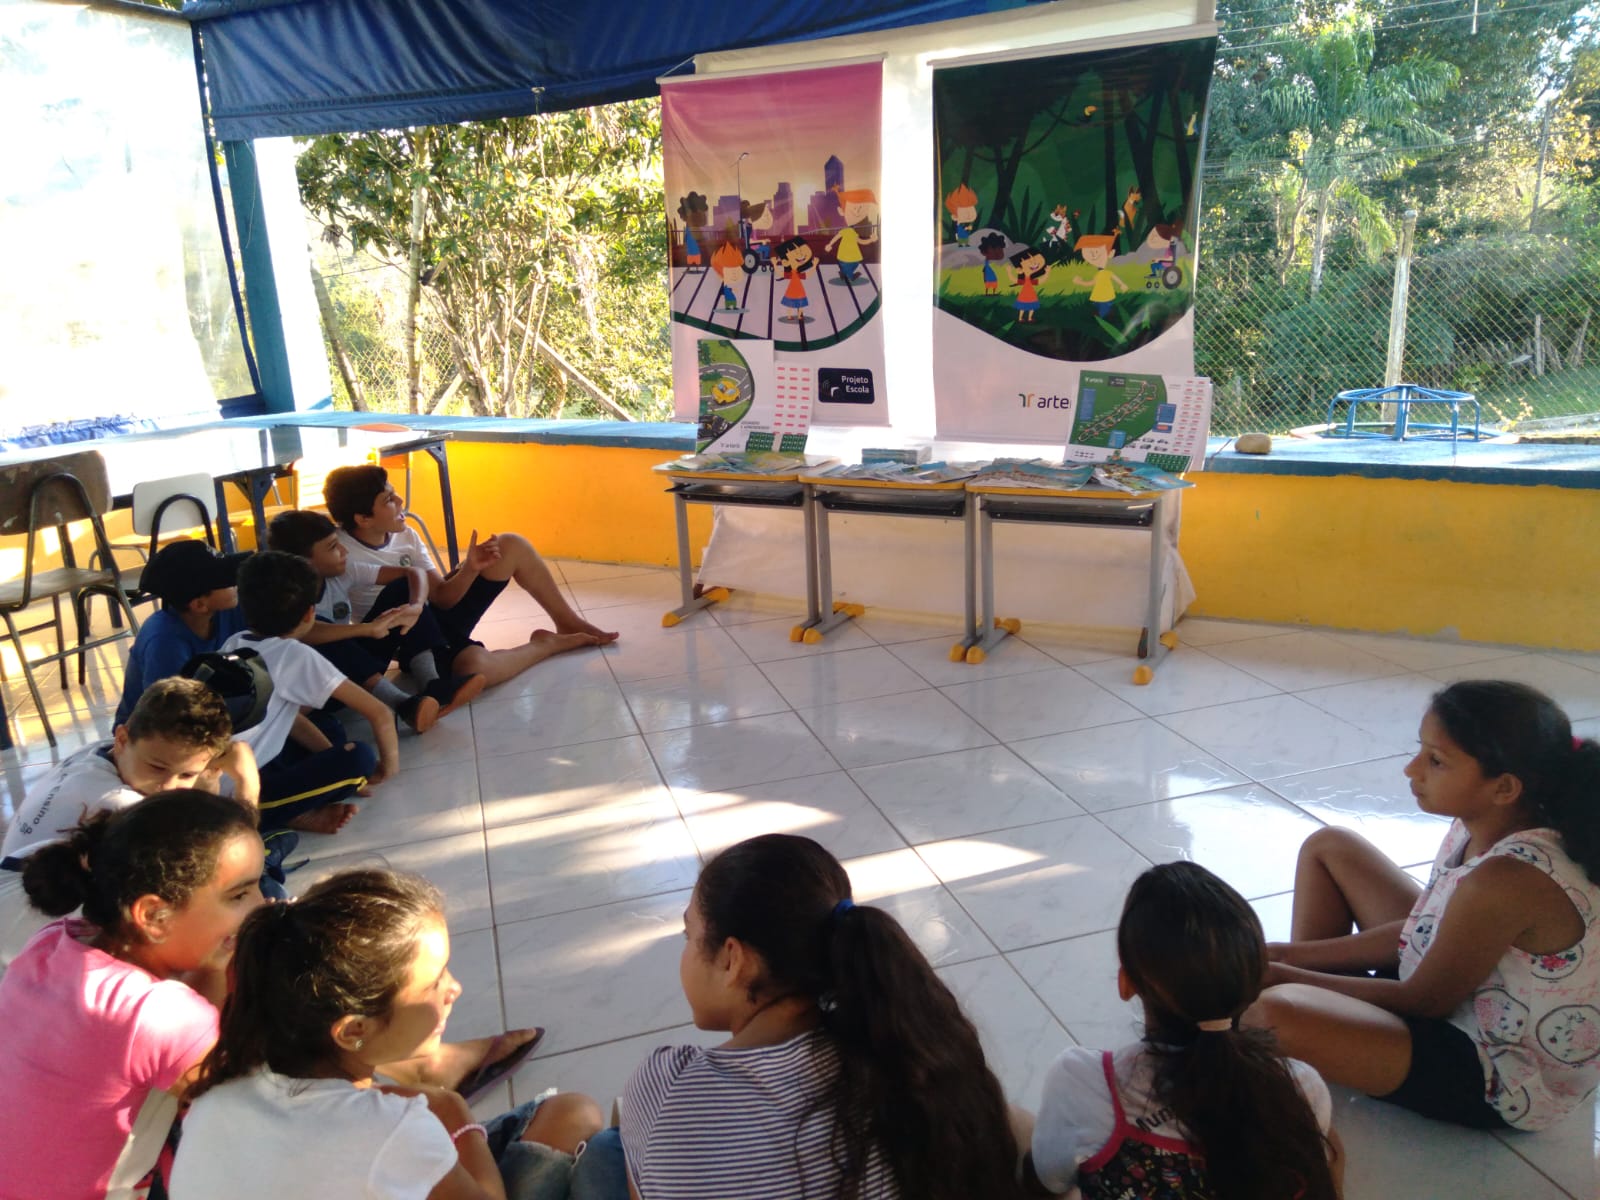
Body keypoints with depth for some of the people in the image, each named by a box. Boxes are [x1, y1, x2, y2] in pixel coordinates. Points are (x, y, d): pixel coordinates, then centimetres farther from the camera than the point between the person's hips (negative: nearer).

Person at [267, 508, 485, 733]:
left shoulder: (342, 573, -6)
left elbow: (415, 572, -8)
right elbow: (303, 633, -44)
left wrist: (416, 607, -29)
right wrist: (367, 628, -52)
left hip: (359, 660, 6)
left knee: (404, 588, -9)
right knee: (320, 627, -37)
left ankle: (432, 687, -28)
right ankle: (404, 705, -45)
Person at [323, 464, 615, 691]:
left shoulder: (404, 535, -2)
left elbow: (442, 597, -2)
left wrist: (470, 569, -22)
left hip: (437, 614, 7)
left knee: (511, 545, -6)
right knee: (474, 666, -42)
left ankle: (568, 622, 5)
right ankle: (547, 644, -11)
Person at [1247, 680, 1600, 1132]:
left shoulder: (1506, 880, -35)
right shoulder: (1486, 825, -9)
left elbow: (1422, 1001, -21)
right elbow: (1419, 931, 3)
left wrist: (1284, 977, -13)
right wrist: (1291, 957, -1)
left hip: (1505, 1083, -9)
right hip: (1464, 988, 9)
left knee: (1280, 1014, -32)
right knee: (1327, 847, 12)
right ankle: (1327, 996, 14)